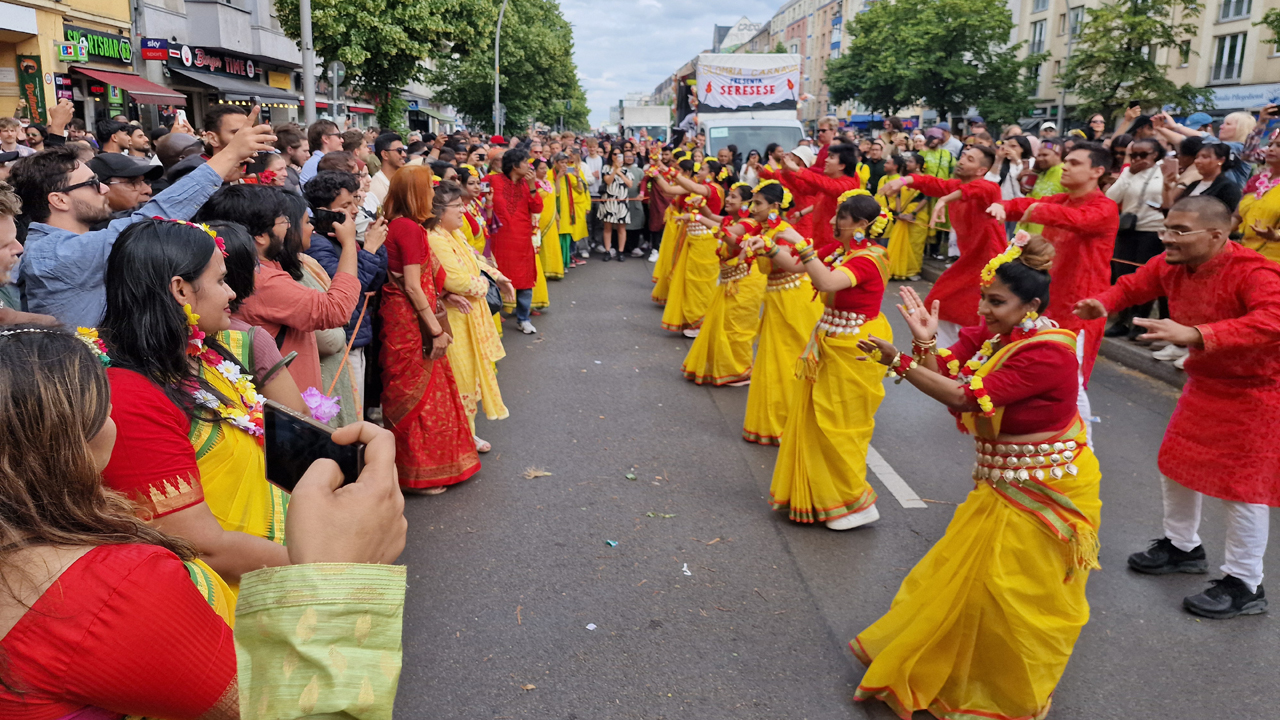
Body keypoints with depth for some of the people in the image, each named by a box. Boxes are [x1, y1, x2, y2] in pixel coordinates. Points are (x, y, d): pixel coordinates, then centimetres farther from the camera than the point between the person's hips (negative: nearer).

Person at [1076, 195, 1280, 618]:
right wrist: (1102, 304, -18)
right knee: (1176, 463, 16)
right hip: (1205, 384, 8)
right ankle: (1183, 547, 39)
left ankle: (1244, 586, 15)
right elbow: (1134, 285, 6)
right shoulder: (1171, 265, -7)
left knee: (1241, 484, -2)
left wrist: (1195, 335, -57)